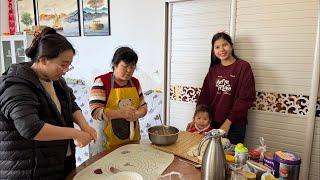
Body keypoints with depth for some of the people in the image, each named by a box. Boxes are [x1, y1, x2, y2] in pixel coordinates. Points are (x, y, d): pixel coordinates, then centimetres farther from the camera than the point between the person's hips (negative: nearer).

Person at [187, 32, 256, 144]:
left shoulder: (243, 67, -6)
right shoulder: (213, 70, 9)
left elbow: (246, 98, -12)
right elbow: (204, 95, 7)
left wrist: (228, 122, -14)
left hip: (234, 125, -4)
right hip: (212, 123, 4)